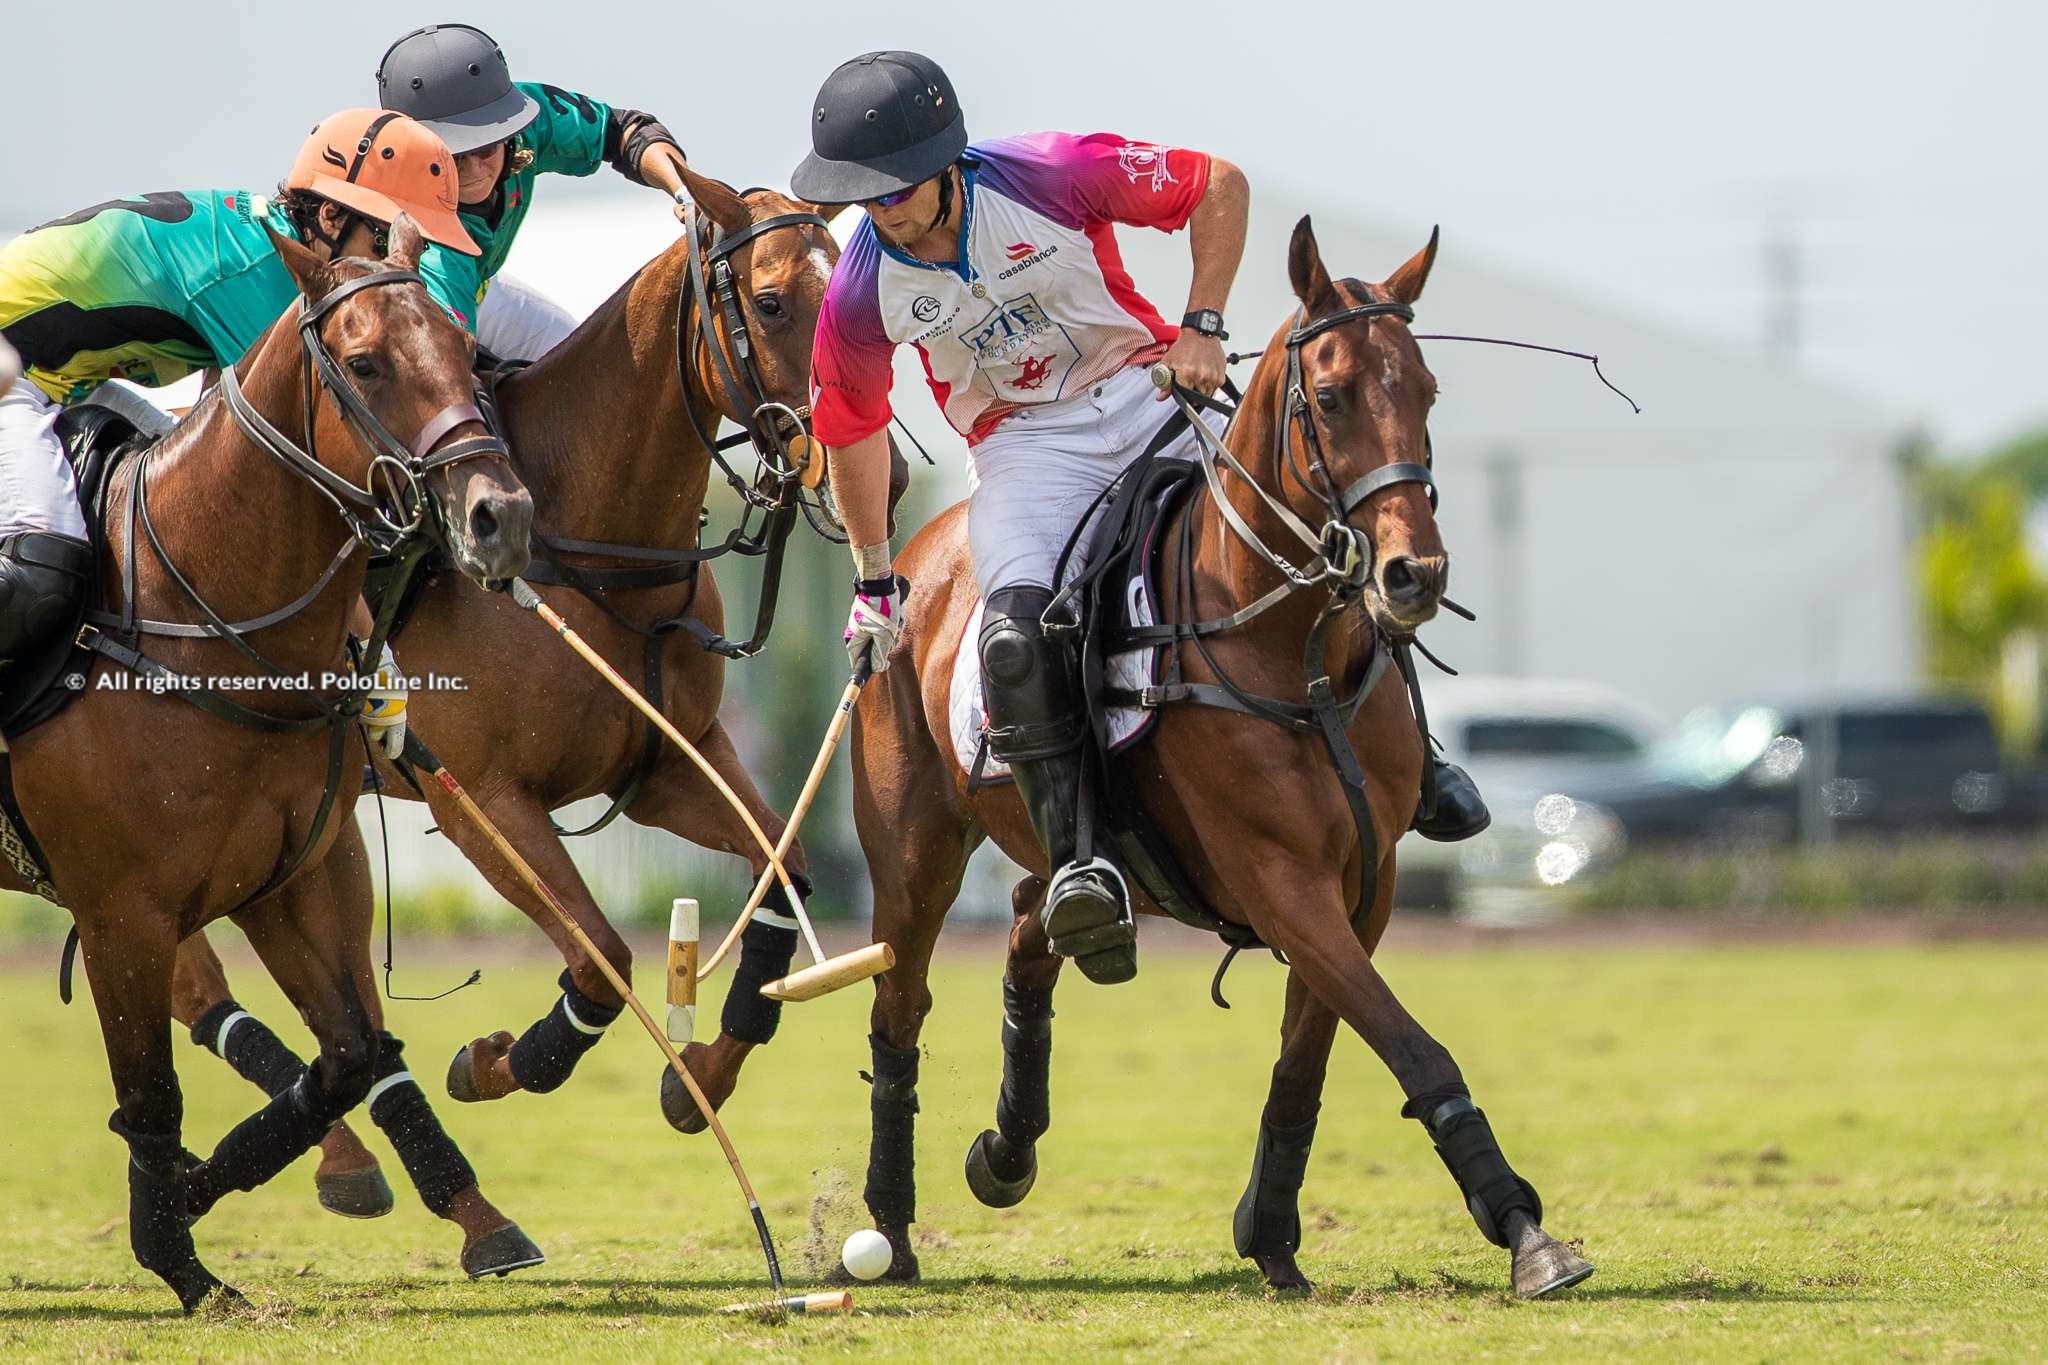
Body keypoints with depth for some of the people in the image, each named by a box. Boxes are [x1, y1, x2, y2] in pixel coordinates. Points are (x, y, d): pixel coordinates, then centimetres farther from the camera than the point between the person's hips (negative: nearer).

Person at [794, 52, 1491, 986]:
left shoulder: (1049, 176, -21)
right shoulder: (863, 293, -14)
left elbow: (1219, 187, -8)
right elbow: (852, 430, 5)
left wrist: (1201, 328, -15)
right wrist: (873, 581, 12)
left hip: (1145, 392, 0)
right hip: (1021, 446, 0)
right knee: (1017, 638, -28)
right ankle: (1079, 866, -30)